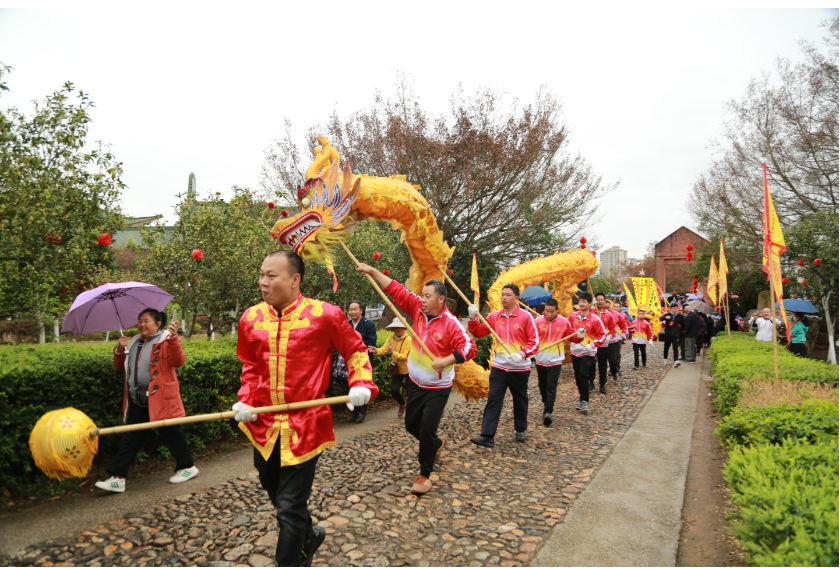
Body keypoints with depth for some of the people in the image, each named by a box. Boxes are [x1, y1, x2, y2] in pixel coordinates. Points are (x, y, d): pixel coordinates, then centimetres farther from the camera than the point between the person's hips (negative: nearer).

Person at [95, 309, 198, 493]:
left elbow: (178, 361, -22)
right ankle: (118, 477, 17)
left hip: (160, 399, -6)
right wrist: (120, 350, 2)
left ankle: (187, 467, 22)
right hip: (137, 401, 7)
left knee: (171, 434, 5)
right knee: (130, 439, 10)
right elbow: (122, 367, 20)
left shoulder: (165, 341, -8)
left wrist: (173, 339, -34)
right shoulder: (134, 343, 14)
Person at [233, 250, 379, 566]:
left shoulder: (325, 315, -14)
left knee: (290, 508, 0)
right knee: (275, 494, 24)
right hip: (264, 425, 6)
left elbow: (355, 350, 0)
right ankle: (309, 536, 52)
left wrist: (361, 384, -14)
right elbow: (250, 367, 13)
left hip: (304, 427, -6)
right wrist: (246, 400, -1)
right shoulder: (251, 318, -1)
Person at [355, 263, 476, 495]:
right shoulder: (418, 308, -4)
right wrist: (373, 271, -9)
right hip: (416, 383, 7)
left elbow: (468, 347, -24)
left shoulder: (450, 323, -20)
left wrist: (444, 361, -32)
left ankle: (425, 475, 14)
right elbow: (396, 290, -4)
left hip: (438, 388, -6)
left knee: (426, 430, -7)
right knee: (411, 424, 18)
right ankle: (437, 443, 48)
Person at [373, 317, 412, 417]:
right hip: (396, 370, 4)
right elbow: (383, 350, -14)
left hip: (408, 370, -4)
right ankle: (402, 404, 30)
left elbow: (405, 356, -23)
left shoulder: (408, 340, -17)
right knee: (394, 390, -2)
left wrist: (394, 352, -34)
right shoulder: (391, 339, -2)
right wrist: (376, 351, -35)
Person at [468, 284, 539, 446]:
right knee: (493, 400, -3)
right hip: (499, 367, 2)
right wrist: (473, 318, -11)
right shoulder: (494, 316, 1)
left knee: (520, 400, 15)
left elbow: (535, 341, -11)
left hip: (520, 368, -2)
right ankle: (487, 436, -3)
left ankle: (520, 430, 36)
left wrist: (522, 354, -25)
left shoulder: (525, 316, -10)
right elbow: (479, 332, 5)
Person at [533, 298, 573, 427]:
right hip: (540, 360, 2)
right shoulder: (537, 321, -9)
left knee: (551, 387, -9)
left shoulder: (564, 322, -5)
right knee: (542, 385, 17)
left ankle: (548, 412, -10)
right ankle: (546, 404, 42)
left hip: (555, 360, -2)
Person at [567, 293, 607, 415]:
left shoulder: (595, 319, -10)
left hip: (588, 352, -5)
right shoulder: (572, 316, 2)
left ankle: (584, 401, -2)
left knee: (583, 375, -14)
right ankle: (583, 399, 24)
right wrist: (576, 334, -6)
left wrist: (593, 345, -18)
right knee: (578, 377, 10)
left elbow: (603, 335, -7)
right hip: (575, 351, 5)